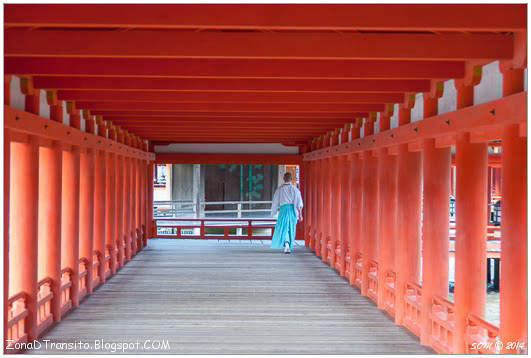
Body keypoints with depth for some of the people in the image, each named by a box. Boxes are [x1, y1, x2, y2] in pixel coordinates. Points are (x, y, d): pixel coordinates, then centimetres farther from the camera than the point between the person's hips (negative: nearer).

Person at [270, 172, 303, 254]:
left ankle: (286, 245, -24)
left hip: (283, 209, -2)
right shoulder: (295, 189, 2)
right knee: (291, 228, 14)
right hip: (293, 210, 2)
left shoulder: (280, 189, 1)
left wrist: (273, 212, 22)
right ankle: (289, 247, 21)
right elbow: (299, 202, -4)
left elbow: (275, 201, 7)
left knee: (283, 228, -2)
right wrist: (300, 214, -3)